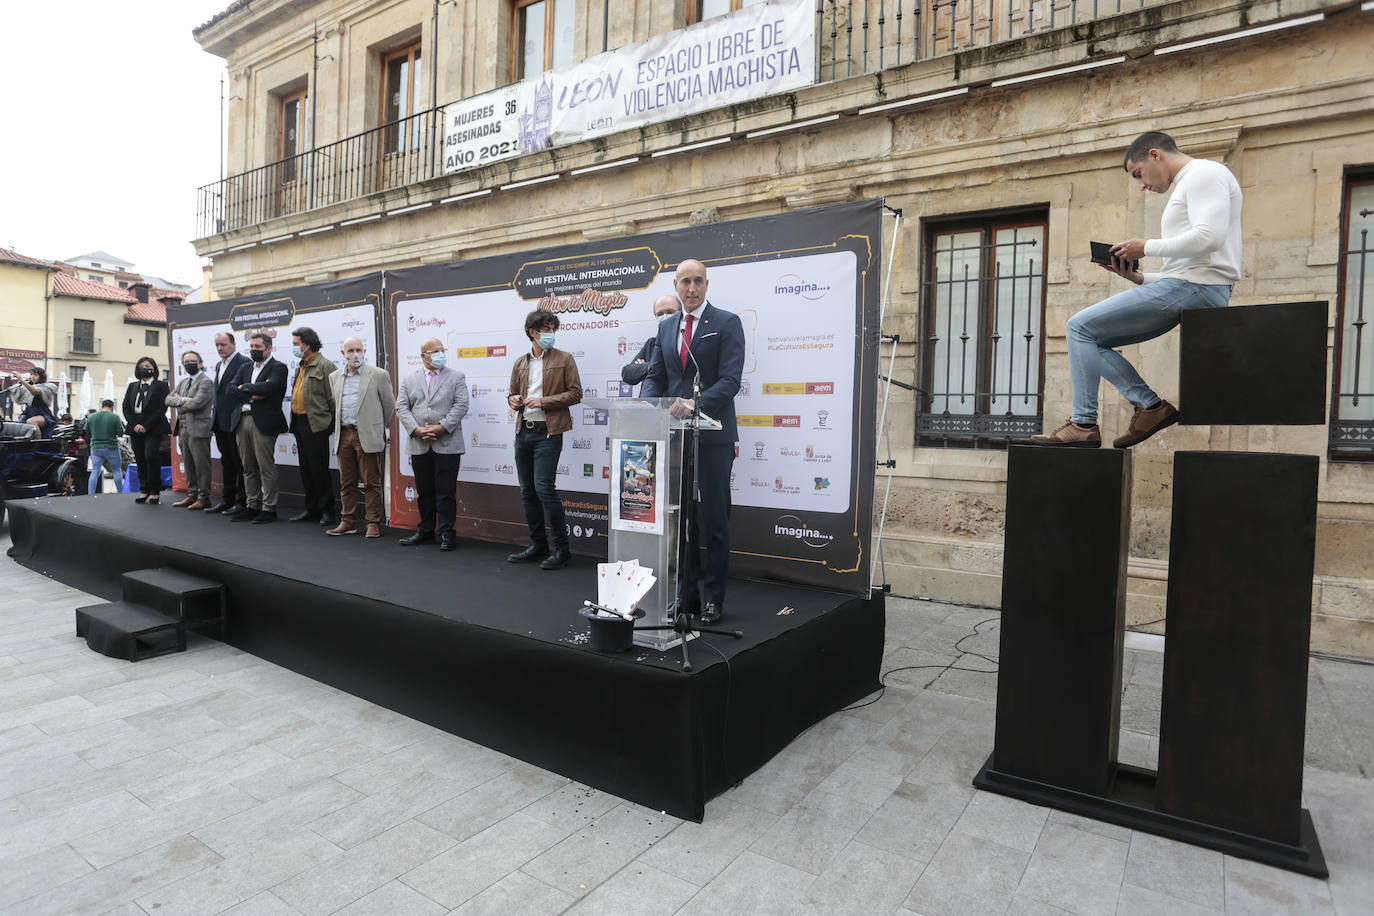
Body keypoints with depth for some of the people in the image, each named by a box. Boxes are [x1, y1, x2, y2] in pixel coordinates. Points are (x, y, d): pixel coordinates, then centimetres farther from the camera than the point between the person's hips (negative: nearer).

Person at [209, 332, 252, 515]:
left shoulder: (244, 363, -10)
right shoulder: (218, 365, 18)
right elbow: (218, 391, 23)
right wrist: (213, 414, 16)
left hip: (234, 422, -9)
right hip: (220, 422, 9)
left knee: (239, 463, -3)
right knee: (226, 462, 14)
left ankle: (242, 502, 2)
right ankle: (227, 500, 21)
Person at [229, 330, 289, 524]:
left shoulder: (278, 367, -3)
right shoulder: (245, 368, 19)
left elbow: (269, 387, -20)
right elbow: (231, 390, 7)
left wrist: (245, 388, -6)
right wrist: (253, 394, -9)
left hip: (263, 422, -7)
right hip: (243, 421, 7)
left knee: (266, 468, -4)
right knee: (248, 468, 11)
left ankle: (269, 509, 2)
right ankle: (252, 506, 19)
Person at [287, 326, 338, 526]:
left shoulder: (324, 366, -10)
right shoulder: (300, 367, 18)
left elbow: (332, 397, -12)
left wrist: (332, 424, -13)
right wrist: (295, 422, 16)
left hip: (316, 425, -9)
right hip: (299, 423, 9)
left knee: (319, 469, -6)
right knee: (306, 470, 12)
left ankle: (327, 511, 2)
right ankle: (312, 509, 20)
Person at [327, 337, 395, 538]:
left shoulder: (378, 375, -3)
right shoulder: (334, 377, 12)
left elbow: (389, 404, 4)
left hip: (367, 436, -5)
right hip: (344, 435, 5)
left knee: (371, 483, -1)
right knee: (346, 482, 10)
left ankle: (374, 523, 5)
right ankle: (348, 522, 19)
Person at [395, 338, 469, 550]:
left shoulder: (456, 377, 6)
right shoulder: (410, 379, 13)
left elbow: (461, 405, -4)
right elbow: (401, 407, 5)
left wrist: (442, 427, -14)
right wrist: (416, 429, -10)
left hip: (447, 444, -3)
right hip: (419, 445, 3)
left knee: (446, 492, -3)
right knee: (424, 491, 11)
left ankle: (447, 533, 4)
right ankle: (426, 531, 22)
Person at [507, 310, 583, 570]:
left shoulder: (564, 359, 1)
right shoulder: (520, 363, 15)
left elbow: (575, 393, -5)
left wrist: (543, 401, -13)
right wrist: (513, 400, 1)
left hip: (548, 432, -6)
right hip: (523, 432, 6)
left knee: (544, 488, -13)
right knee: (527, 492, 9)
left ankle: (561, 548, -1)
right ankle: (538, 545, 21)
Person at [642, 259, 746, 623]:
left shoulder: (726, 323, -2)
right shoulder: (666, 328, 16)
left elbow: (730, 379, -12)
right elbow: (655, 377, 14)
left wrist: (696, 404, -27)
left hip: (712, 436, -5)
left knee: (712, 520, 0)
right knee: (681, 518, 11)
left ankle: (713, 598, 11)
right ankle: (688, 592, 22)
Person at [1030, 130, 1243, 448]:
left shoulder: (1204, 173, -4)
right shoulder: (1189, 185, 28)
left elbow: (1209, 237, -21)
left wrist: (1147, 247, -10)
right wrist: (1138, 278, 11)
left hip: (1194, 287, -10)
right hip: (1189, 289, 10)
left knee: (1081, 327, -11)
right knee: (1092, 337, 10)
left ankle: (1084, 424, -9)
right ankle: (1150, 405, 1)